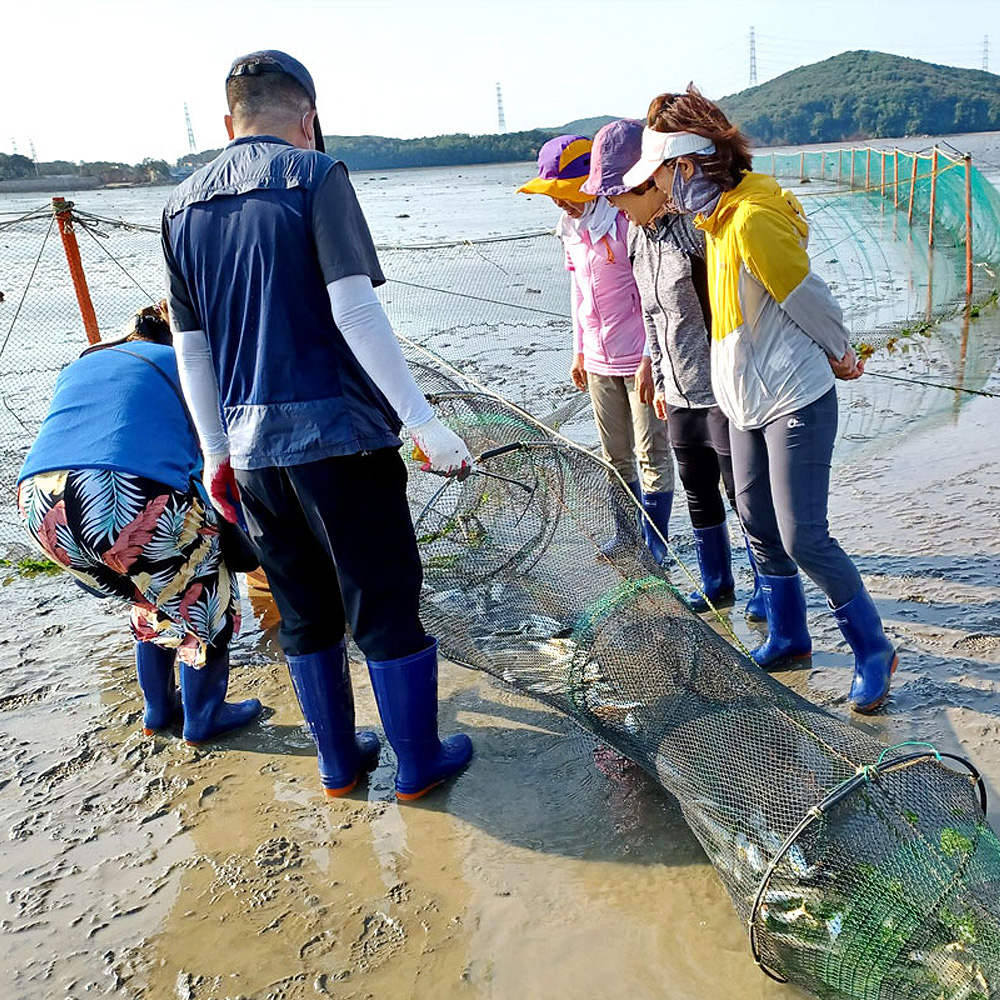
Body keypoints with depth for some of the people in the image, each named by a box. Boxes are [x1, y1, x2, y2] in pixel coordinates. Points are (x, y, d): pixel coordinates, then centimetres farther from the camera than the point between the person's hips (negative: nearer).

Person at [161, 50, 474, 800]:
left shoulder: (182, 207, 12)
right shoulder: (315, 177, -5)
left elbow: (190, 346, 12)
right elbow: (354, 311, -15)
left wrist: (216, 452, 18)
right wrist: (424, 422, -13)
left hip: (252, 448, 6)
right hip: (338, 432, -5)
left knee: (305, 613, 17)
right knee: (386, 605, 8)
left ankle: (340, 762, 30)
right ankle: (419, 762, 21)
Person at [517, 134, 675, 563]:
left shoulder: (626, 222, -15)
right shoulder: (571, 227, 8)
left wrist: (650, 359, -17)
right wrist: (579, 351, 19)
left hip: (640, 361, -7)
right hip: (599, 362, 7)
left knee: (652, 455, 1)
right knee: (614, 455, 16)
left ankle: (655, 542, 12)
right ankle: (625, 529, 31)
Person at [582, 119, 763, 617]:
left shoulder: (699, 226, -19)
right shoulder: (638, 234, 8)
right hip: (680, 393, 8)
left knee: (744, 495, 5)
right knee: (698, 494, 18)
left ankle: (769, 587, 24)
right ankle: (716, 584, 36)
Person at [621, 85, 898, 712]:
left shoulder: (751, 219, -22)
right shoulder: (720, 215, 8)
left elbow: (810, 299, -15)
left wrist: (841, 356, 2)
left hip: (795, 402, -9)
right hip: (751, 402, 10)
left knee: (803, 537, -6)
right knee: (758, 522, 15)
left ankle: (873, 649, 14)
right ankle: (788, 636, 33)